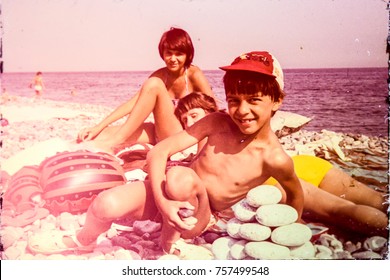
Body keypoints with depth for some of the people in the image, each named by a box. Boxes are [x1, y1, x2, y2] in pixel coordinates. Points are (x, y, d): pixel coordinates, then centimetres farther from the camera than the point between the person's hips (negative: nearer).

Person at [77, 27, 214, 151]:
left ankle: (115, 142, -26)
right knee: (106, 133, -15)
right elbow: (132, 103, -3)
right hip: (161, 135, 5)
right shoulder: (160, 76, 3)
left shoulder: (194, 74, -9)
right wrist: (98, 127, -12)